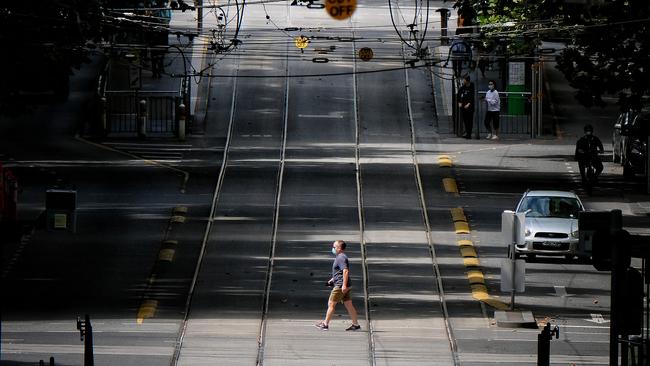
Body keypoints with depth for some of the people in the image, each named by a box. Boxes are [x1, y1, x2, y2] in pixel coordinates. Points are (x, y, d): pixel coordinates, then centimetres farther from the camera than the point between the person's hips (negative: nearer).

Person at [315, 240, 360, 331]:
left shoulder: (341, 258, -15)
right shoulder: (341, 257, 17)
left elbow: (345, 271, -26)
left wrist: (344, 285, -29)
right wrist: (333, 279, 28)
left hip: (340, 286, -10)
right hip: (345, 286, 10)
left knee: (331, 304, -2)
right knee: (349, 305, 10)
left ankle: (325, 324, 3)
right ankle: (355, 324, 11)